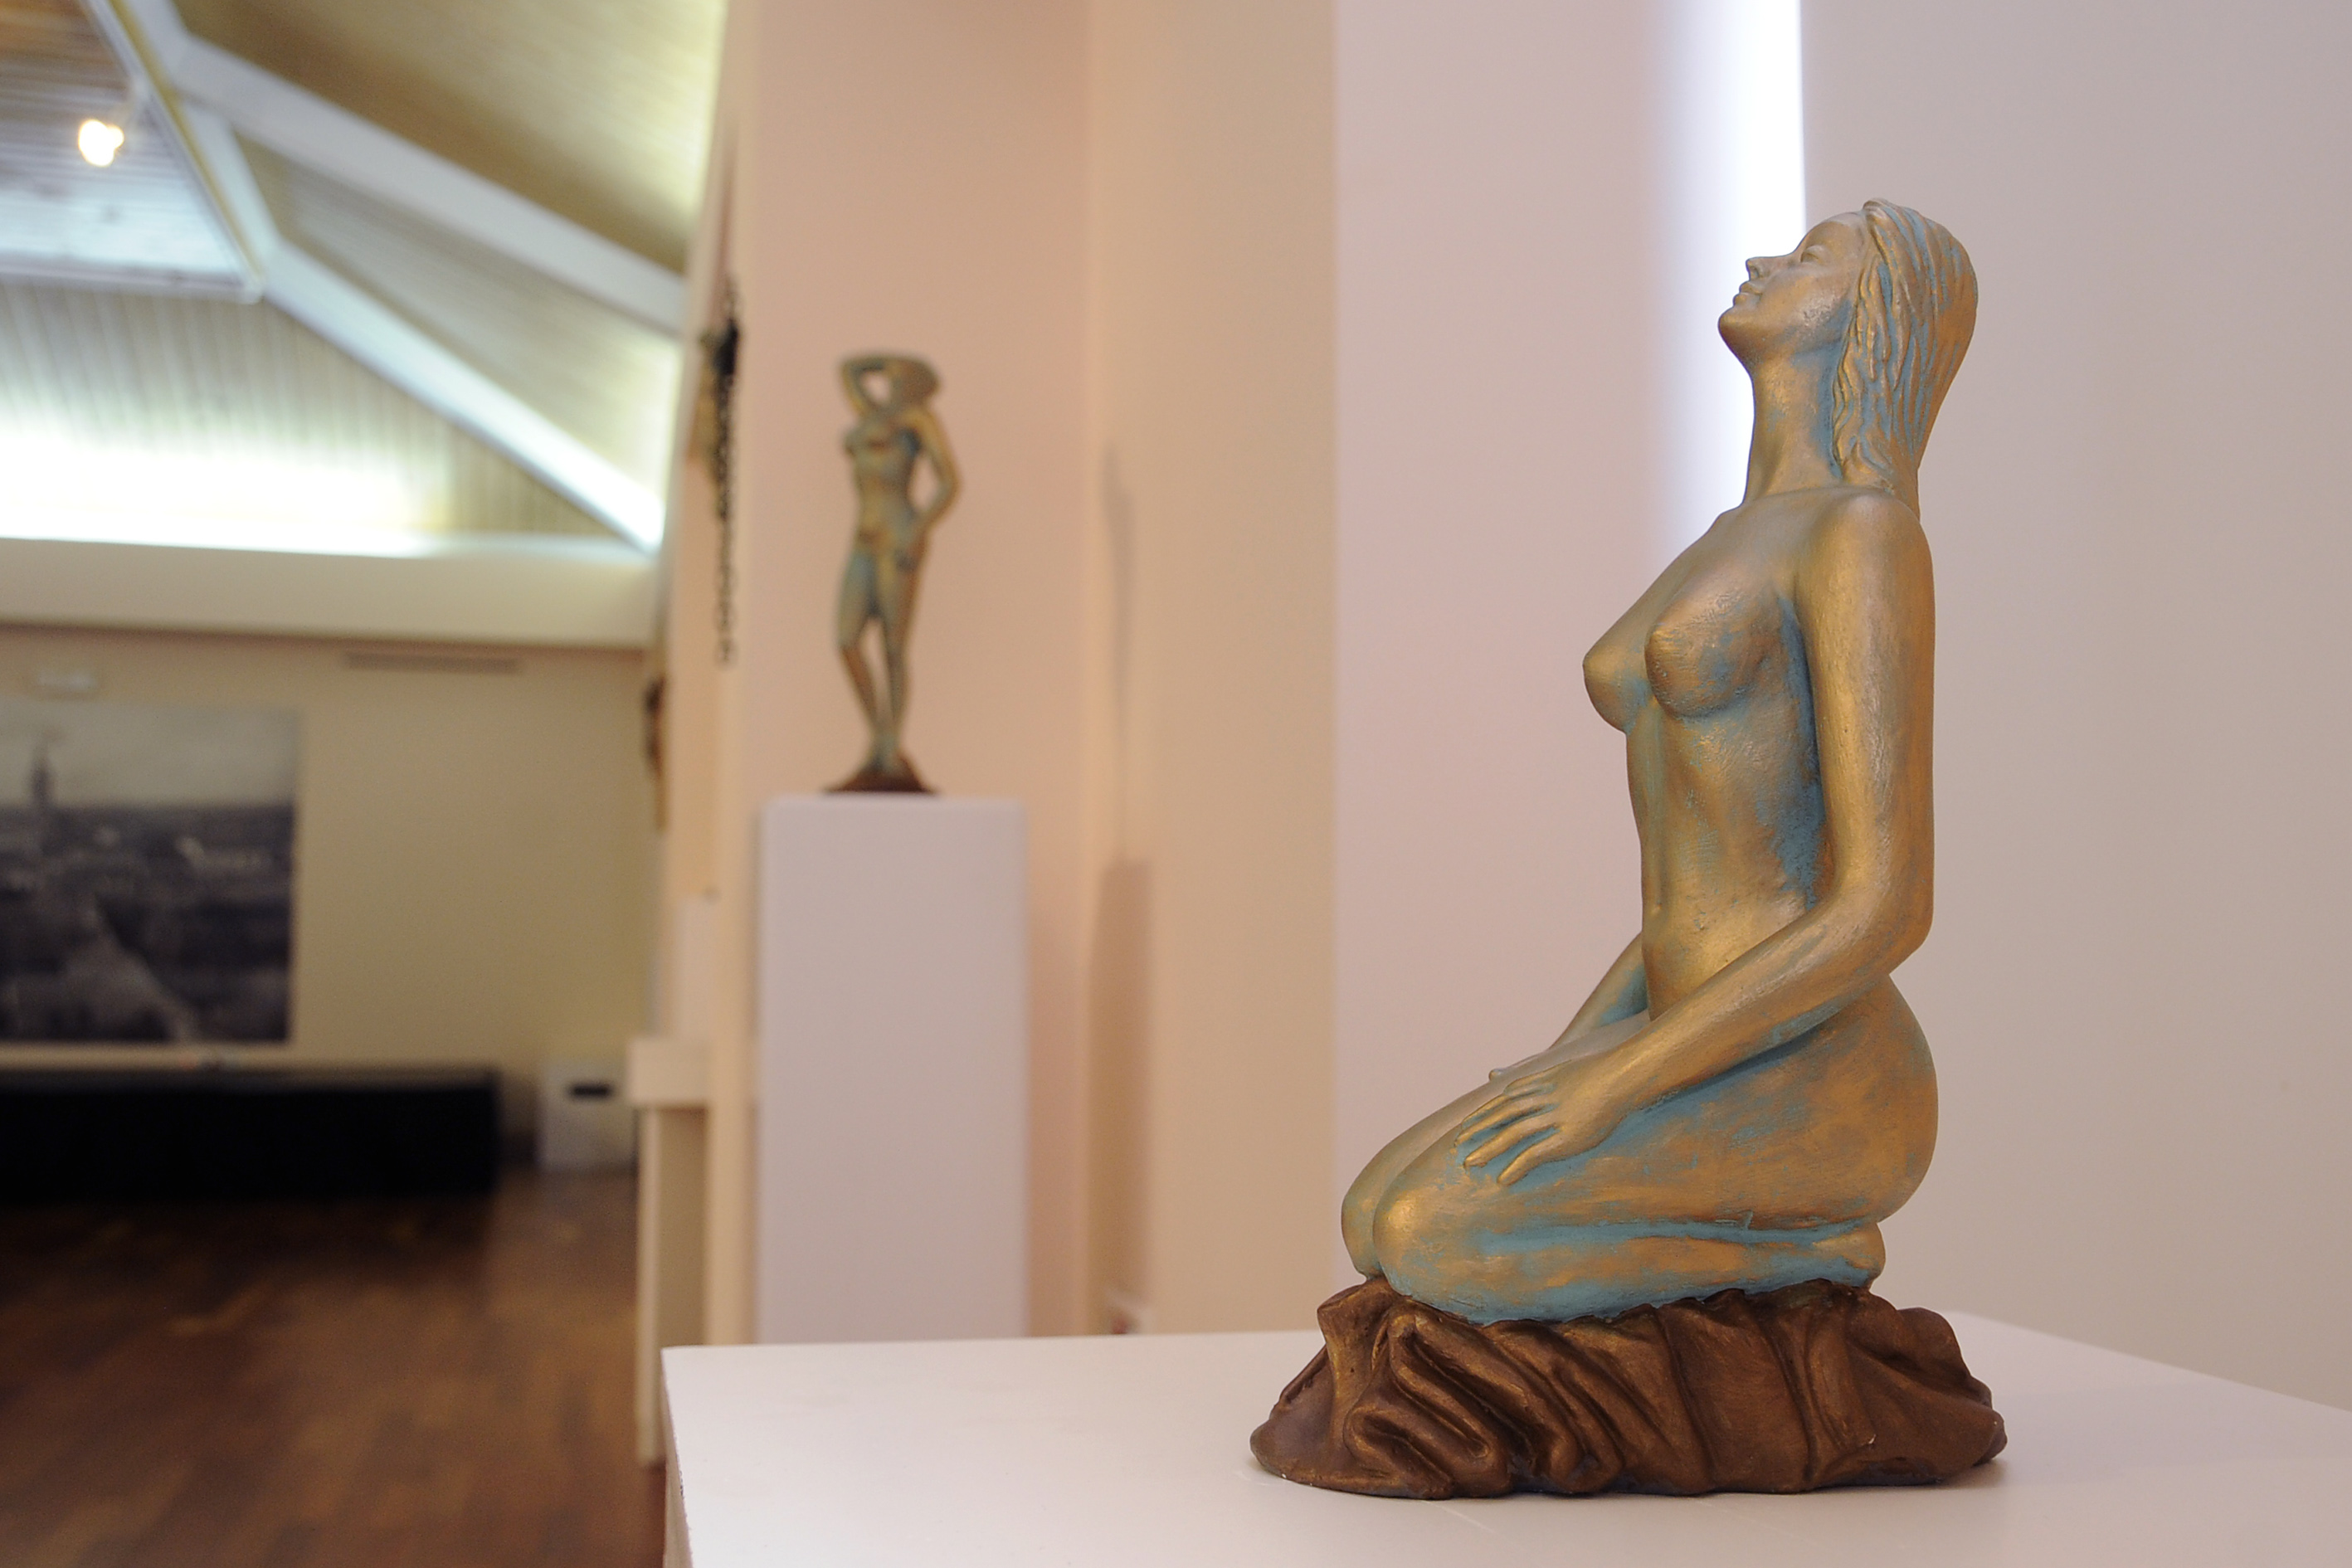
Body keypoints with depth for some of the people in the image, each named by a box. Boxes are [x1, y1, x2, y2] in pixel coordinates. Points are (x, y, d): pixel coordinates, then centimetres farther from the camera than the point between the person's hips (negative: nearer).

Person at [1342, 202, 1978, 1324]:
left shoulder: (1869, 536, -14)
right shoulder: (1736, 552, 17)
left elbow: (1886, 907, -20)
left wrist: (1616, 1080, -19)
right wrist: (1566, 1062, 10)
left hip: (1812, 1102, -8)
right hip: (1726, 1074, 8)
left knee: (1430, 1252, -21)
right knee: (1372, 1222, 3)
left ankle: (1804, 1249, -3)